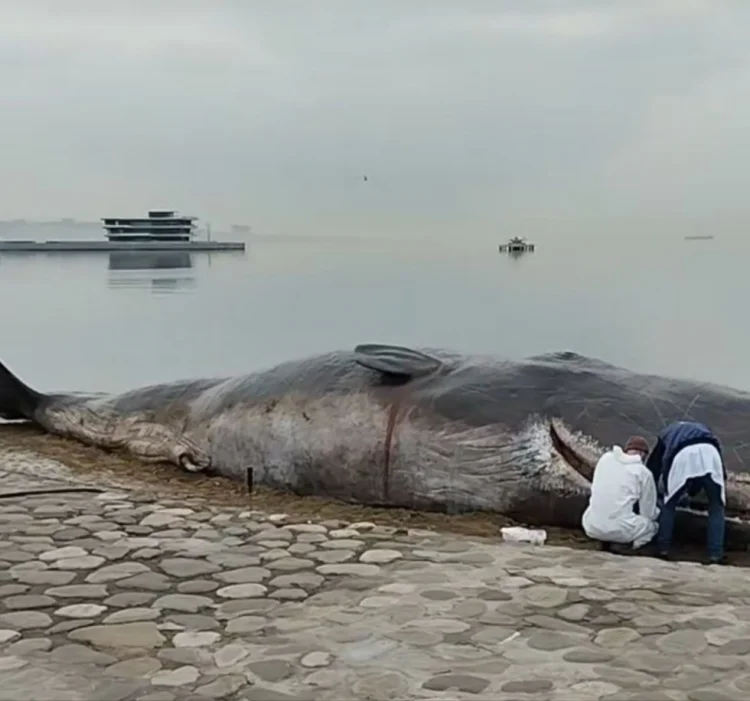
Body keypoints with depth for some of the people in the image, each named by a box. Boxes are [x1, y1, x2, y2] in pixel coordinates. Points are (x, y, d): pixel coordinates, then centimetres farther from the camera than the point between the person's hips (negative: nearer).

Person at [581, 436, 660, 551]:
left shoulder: (605, 458, 10)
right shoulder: (643, 472, 0)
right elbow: (649, 513, 8)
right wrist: (658, 512, 32)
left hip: (591, 526, 3)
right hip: (619, 530, -3)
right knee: (653, 523, 25)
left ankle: (605, 541, 13)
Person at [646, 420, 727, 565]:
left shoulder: (666, 434, 44)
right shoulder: (702, 428, 47)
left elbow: (652, 468, 43)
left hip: (682, 455, -1)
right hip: (709, 451, 1)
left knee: (669, 505, 23)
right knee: (716, 507, 19)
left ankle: (663, 549, 22)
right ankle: (716, 554, 13)